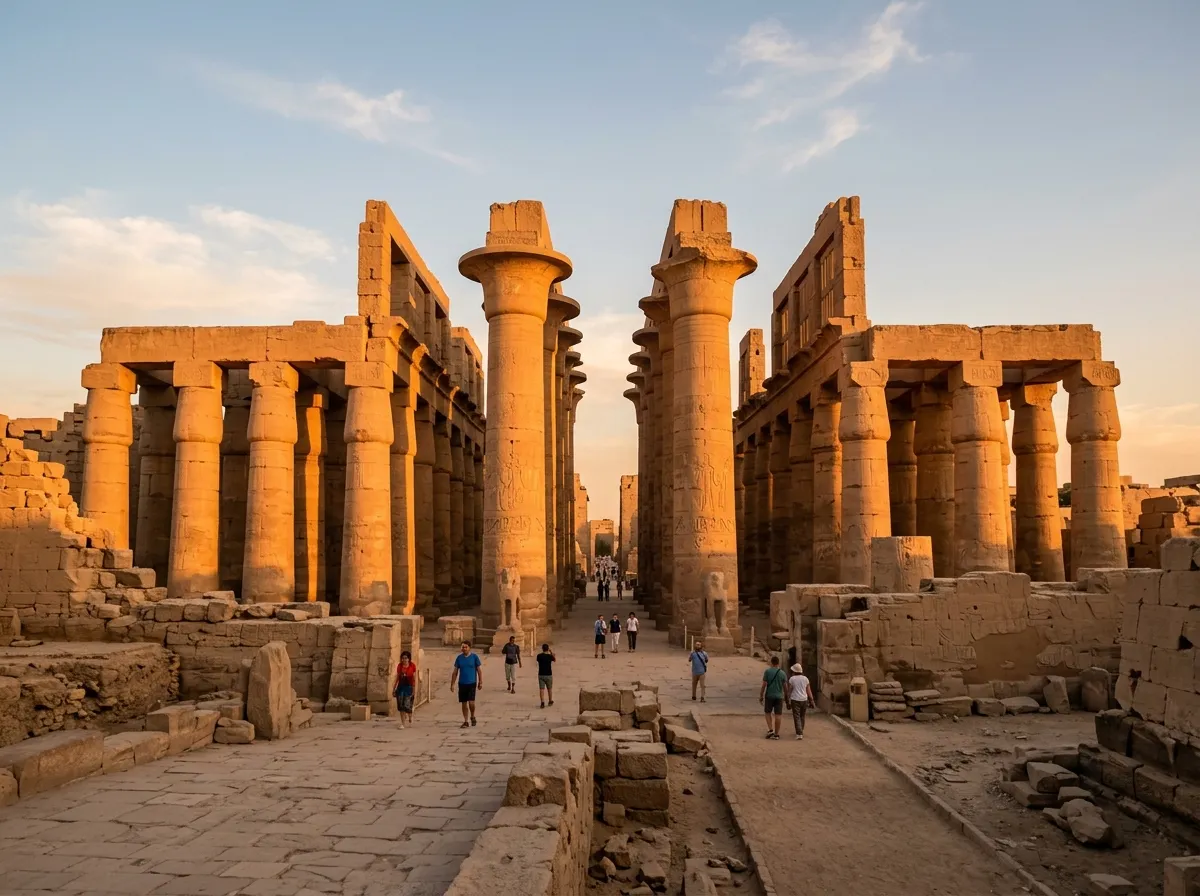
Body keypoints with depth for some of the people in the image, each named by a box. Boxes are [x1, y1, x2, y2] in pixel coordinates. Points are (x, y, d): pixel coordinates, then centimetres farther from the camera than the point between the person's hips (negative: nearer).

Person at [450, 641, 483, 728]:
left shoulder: (474, 657, -2)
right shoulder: (459, 658, 4)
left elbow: (479, 671, 2)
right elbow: (455, 672, 8)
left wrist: (480, 682, -2)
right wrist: (452, 684, 5)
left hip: (472, 683, -3)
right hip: (462, 684, 3)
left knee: (471, 702, -12)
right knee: (464, 703, 7)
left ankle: (473, 717, 14)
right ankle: (465, 722, 18)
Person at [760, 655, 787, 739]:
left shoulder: (767, 671, -7)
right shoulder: (782, 673, -1)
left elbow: (764, 685, -9)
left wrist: (761, 696, 0)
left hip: (769, 696, -2)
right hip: (779, 696, 2)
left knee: (767, 712, 15)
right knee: (778, 715, 5)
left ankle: (770, 730, 2)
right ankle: (776, 734, 7)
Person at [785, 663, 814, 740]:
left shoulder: (792, 679, -5)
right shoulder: (805, 678, 4)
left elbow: (789, 691, -5)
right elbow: (809, 691, 3)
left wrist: (788, 702, 0)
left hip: (795, 700, -4)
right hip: (804, 699, 4)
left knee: (797, 717, -3)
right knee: (802, 716, 20)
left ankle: (799, 734, -13)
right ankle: (801, 731, 34)